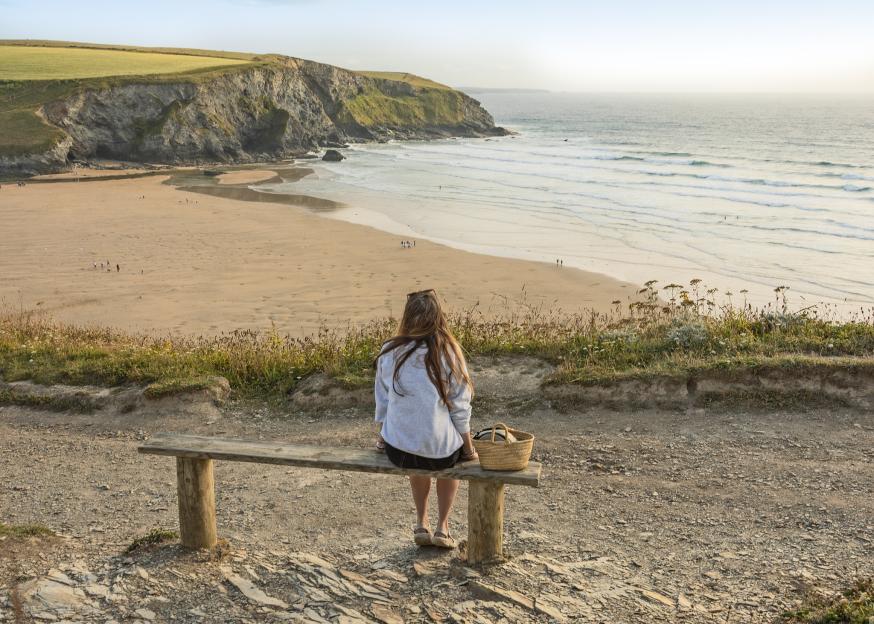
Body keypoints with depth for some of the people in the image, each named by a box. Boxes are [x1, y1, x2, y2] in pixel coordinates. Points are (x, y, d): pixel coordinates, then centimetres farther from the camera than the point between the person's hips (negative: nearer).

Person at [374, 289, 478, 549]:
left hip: (398, 451, 2)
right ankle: (442, 526, 33)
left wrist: (382, 436, 23)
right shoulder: (449, 354, -10)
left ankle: (421, 524, 39)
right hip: (440, 451, -2)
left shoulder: (389, 352, -4)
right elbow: (460, 409, -4)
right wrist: (469, 449, 9)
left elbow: (382, 401, 6)